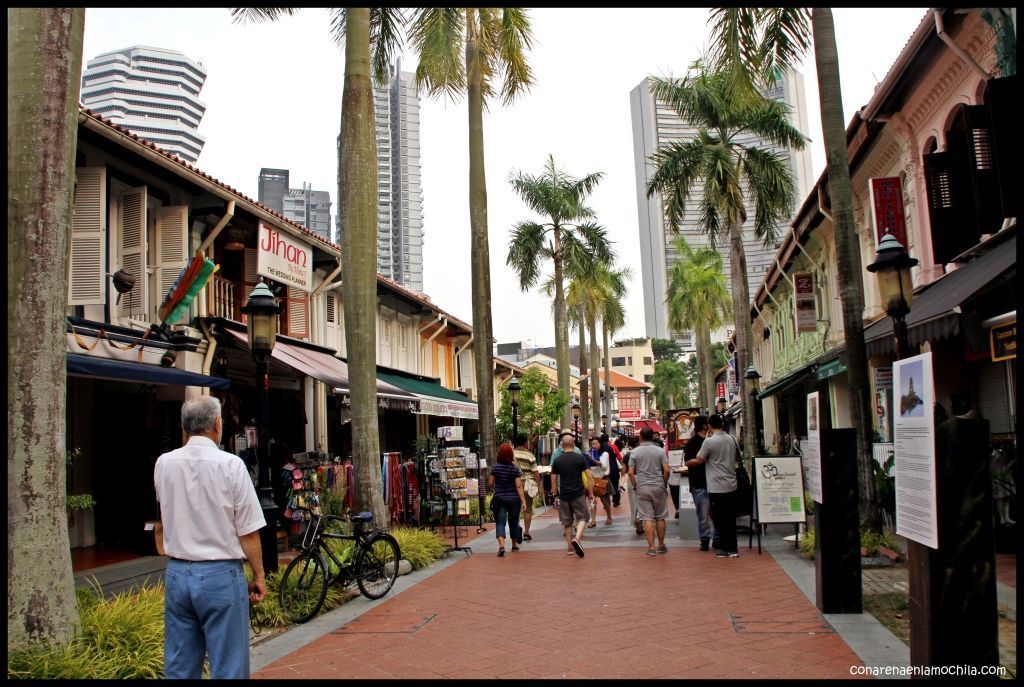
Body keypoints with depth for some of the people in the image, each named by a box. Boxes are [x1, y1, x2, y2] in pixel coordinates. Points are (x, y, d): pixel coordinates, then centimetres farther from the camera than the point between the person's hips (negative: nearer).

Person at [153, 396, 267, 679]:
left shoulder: (163, 464, 1)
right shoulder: (230, 464, -11)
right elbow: (248, 531, -10)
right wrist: (259, 576, 2)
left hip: (177, 573, 5)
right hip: (220, 574, -5)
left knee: (179, 667, 14)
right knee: (228, 666, 4)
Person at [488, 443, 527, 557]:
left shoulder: (495, 468, -5)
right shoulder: (515, 469, -7)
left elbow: (490, 484, 1)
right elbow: (519, 486, -13)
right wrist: (523, 501, -13)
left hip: (499, 498, -1)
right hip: (514, 499, 1)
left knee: (500, 522, -4)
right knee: (513, 522, 16)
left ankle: (501, 545, -25)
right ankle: (514, 545, 31)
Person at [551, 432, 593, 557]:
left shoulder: (558, 460, 1)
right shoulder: (580, 458, -4)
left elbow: (554, 480, 4)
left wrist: (556, 495, 12)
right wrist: (591, 493, 2)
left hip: (564, 494, 2)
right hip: (578, 493, -2)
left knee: (567, 521, 13)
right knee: (582, 517, 8)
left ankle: (570, 547, 17)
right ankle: (577, 538, -18)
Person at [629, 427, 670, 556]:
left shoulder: (635, 452, -2)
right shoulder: (660, 451, 0)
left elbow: (631, 473, -5)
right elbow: (666, 470, -5)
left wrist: (635, 486, 7)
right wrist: (664, 483, 9)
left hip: (642, 488, -1)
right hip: (658, 487, 1)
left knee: (648, 518, 0)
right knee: (660, 517, 11)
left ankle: (651, 547, -1)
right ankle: (661, 546, 18)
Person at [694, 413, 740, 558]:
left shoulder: (709, 441, -15)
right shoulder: (731, 440, 5)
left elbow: (699, 459, -5)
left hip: (717, 487, -6)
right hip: (731, 485, 6)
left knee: (719, 519, 4)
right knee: (731, 518, 11)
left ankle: (726, 548, 7)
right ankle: (733, 549, 13)